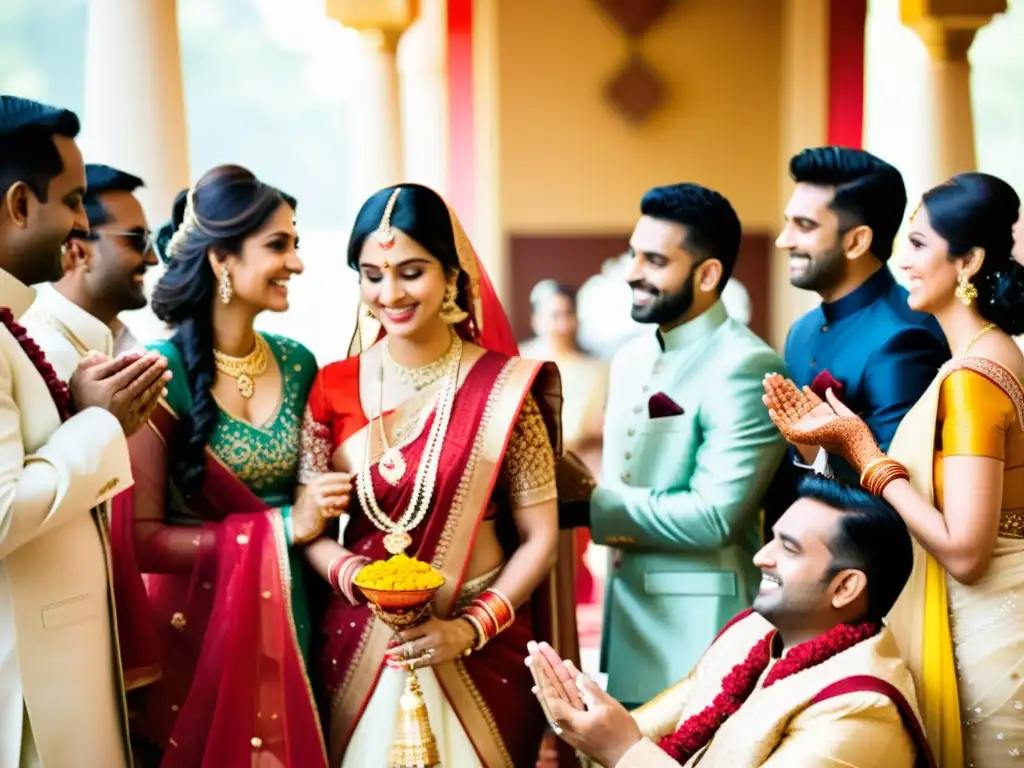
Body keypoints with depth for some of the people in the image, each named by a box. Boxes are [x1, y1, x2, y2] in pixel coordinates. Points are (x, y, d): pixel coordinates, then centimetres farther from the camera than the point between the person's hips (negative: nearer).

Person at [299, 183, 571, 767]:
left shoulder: (503, 389, -9)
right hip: (360, 647, 2)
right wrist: (346, 571, -16)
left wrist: (471, 628, -15)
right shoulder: (334, 389, 0)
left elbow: (540, 538, -5)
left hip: (482, 652, -2)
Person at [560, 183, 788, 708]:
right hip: (627, 612, 8)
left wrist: (585, 507, -16)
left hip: (698, 626, -8)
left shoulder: (745, 368, -16)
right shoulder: (630, 360, 11)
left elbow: (713, 517, -21)